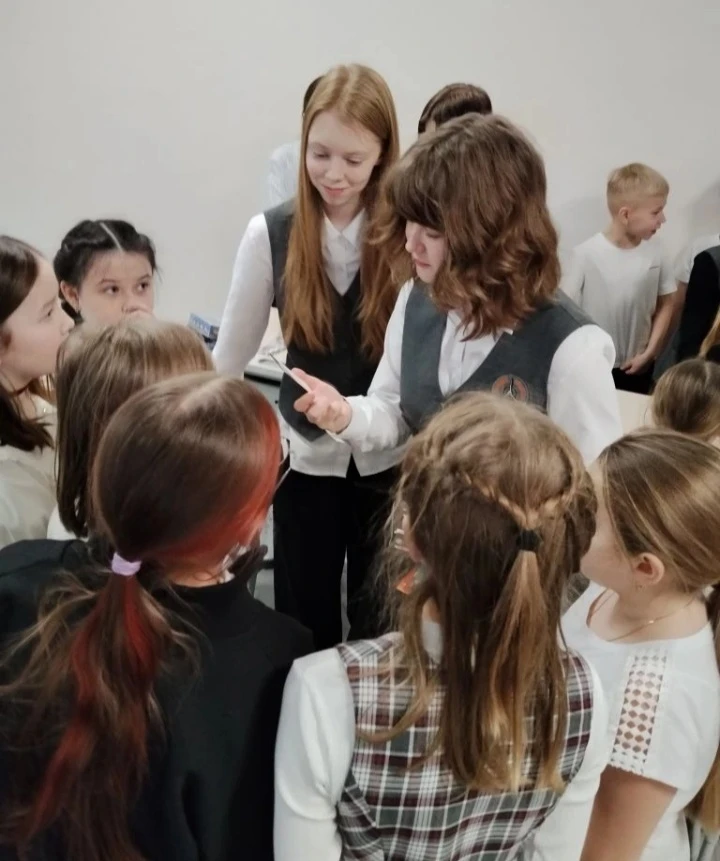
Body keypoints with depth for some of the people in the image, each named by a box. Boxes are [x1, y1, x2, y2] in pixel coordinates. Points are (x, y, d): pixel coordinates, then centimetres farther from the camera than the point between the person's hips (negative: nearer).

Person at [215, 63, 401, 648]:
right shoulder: (270, 234, -8)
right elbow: (230, 355, 0)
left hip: (391, 456, -1)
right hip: (305, 455, 1)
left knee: (381, 619, 17)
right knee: (305, 622, 15)